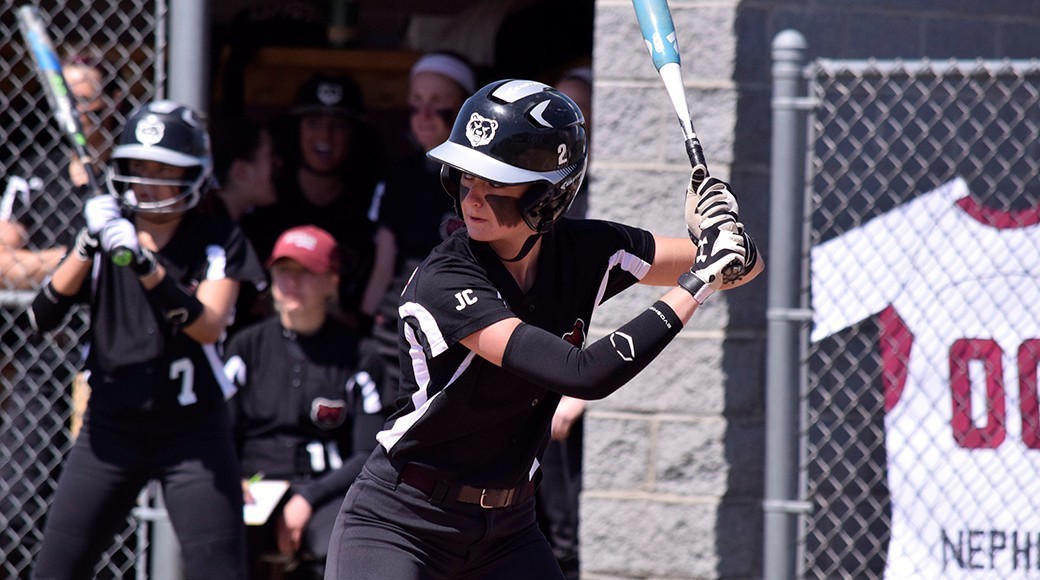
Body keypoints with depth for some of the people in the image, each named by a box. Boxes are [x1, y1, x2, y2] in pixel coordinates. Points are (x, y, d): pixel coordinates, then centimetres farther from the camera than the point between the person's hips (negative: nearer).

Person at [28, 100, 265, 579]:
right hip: (111, 427, 3)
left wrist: (147, 268, -30)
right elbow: (43, 316, -6)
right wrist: (88, 247, -20)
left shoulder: (219, 242, -2)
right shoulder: (107, 230, 4)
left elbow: (209, 326, -18)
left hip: (193, 431, -3)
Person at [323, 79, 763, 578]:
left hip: (507, 529, 6)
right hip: (399, 523, -6)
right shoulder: (443, 281, -24)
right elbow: (584, 374, -32)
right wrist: (695, 284, -27)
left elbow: (743, 268, 3)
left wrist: (724, 233, -21)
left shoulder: (583, 252, -6)